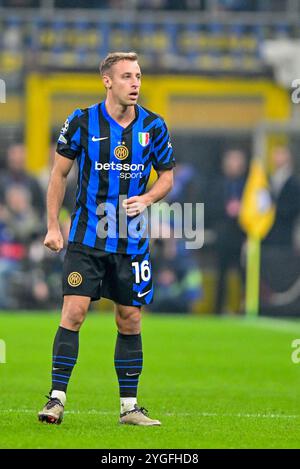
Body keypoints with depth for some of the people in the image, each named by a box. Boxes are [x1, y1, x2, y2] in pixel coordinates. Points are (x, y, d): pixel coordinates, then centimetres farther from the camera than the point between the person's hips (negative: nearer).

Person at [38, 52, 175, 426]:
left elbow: (167, 175, 11)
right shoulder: (83, 121, -5)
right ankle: (56, 399, -7)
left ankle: (129, 406, 14)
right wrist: (52, 226, 0)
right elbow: (60, 172, 4)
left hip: (132, 240, 2)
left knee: (130, 321, 5)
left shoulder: (153, 126, 1)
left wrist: (147, 198, -10)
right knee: (74, 312, -11)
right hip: (86, 237, -2)